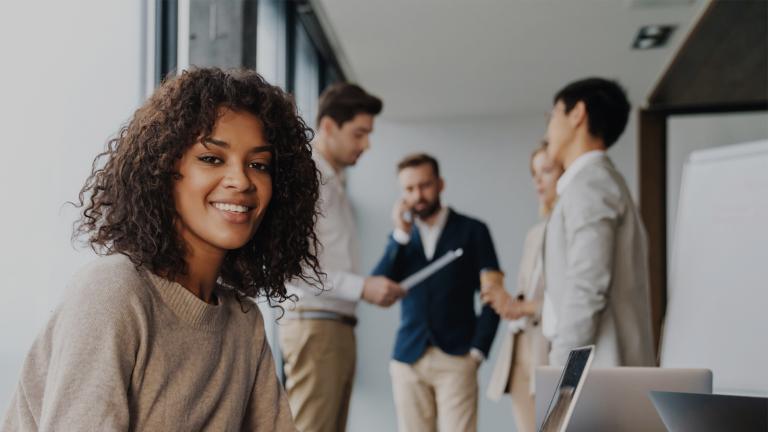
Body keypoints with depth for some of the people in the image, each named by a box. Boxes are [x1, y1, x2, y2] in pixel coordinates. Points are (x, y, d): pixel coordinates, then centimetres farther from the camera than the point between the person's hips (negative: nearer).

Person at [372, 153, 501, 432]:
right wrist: (400, 235, -3)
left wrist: (478, 351, -3)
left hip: (456, 359, -3)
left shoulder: (472, 230, 6)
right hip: (409, 360, 3)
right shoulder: (401, 236, 15)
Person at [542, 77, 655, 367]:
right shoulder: (597, 182, 20)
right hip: (603, 377, 9)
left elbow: (587, 291, -18)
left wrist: (559, 375, -16)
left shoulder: (589, 184, -9)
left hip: (597, 378, -9)